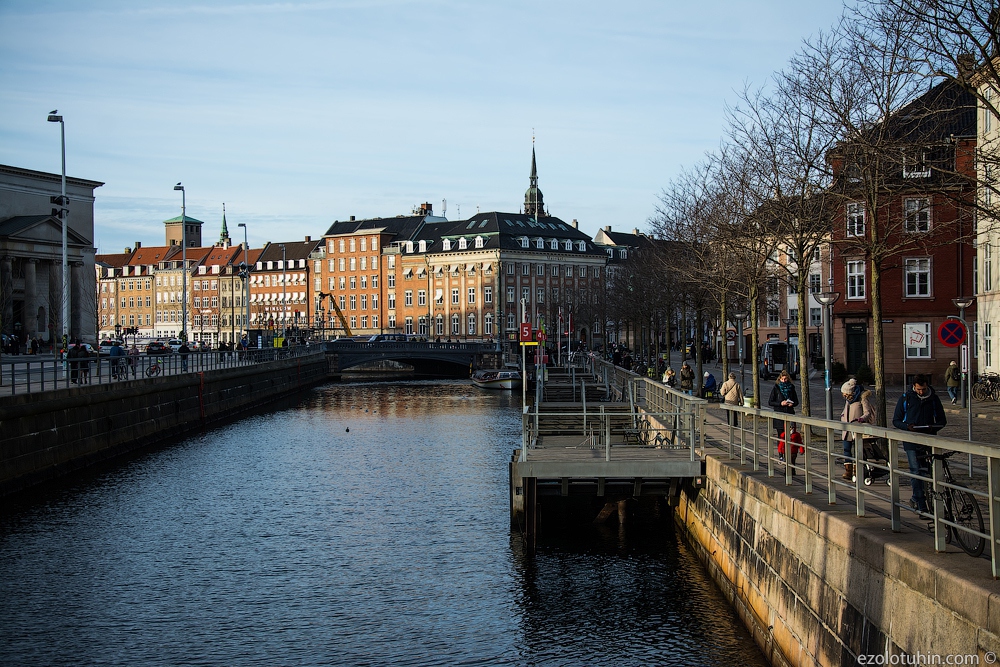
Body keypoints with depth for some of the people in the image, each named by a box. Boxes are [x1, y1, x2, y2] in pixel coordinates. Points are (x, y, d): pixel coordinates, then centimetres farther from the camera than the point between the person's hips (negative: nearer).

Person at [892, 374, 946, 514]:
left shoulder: (934, 399, 6)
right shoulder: (905, 398, 2)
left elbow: (942, 420, 12)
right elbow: (896, 420, 6)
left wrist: (933, 428, -10)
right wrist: (907, 427, -15)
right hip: (912, 441, -2)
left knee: (927, 471, 0)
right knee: (916, 472, -7)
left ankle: (916, 499, 21)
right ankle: (921, 506, -7)